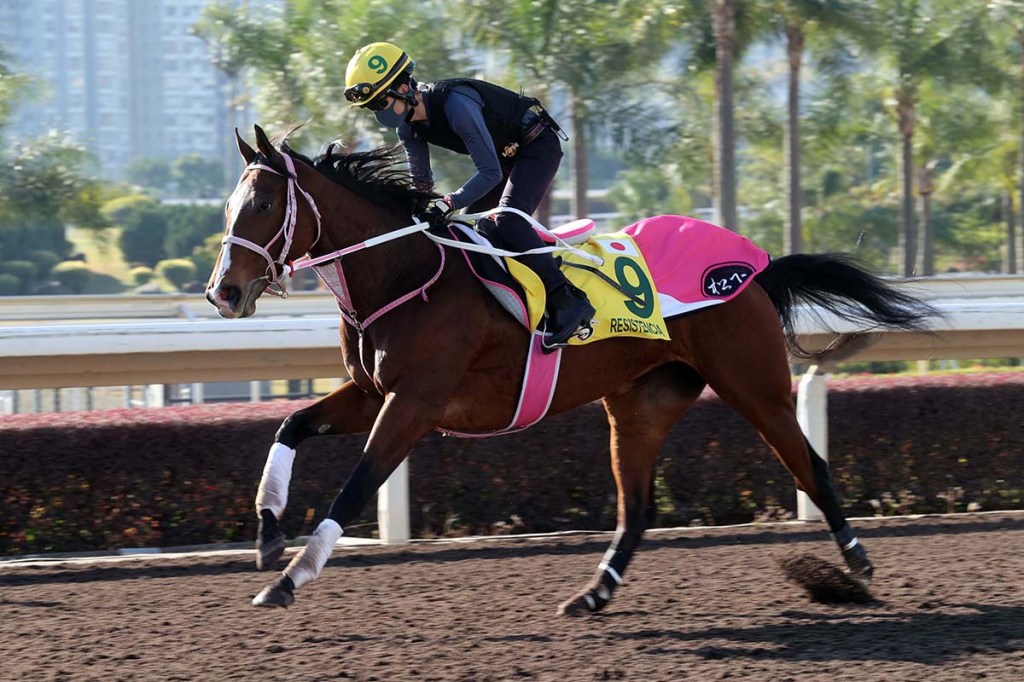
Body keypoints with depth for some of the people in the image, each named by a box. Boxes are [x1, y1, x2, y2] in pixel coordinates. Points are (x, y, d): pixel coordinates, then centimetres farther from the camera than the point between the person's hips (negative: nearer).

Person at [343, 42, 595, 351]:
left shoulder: (456, 103, -34)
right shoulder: (408, 127, -6)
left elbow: (491, 173, -34)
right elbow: (421, 182, 8)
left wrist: (448, 204, -44)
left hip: (538, 146, -10)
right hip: (504, 155, 10)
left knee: (506, 221, -27)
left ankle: (568, 303, -28)